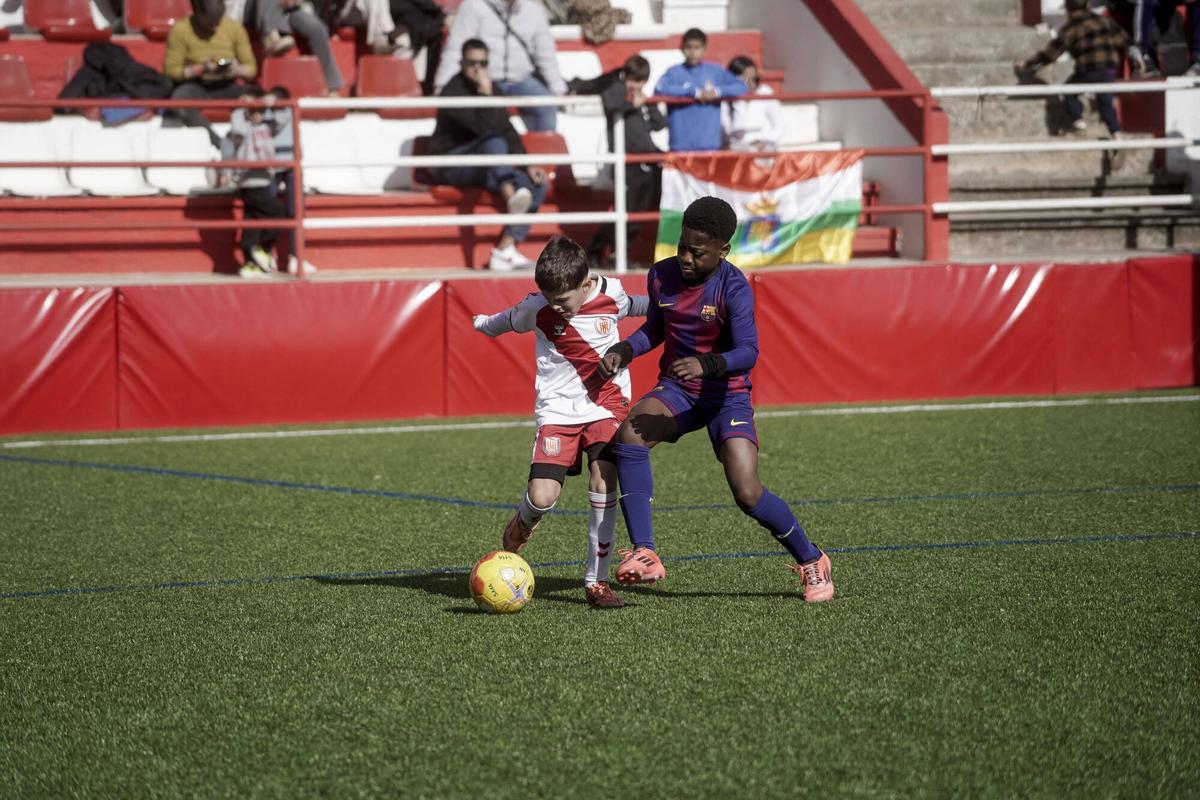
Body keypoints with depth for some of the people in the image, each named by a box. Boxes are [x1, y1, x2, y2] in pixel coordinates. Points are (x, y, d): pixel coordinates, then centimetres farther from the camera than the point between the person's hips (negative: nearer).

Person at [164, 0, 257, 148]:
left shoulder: (234, 28, 2)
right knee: (179, 99, -39)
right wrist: (201, 69, -22)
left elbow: (251, 68, 5)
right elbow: (171, 70, -6)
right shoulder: (180, 30, -5)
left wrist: (238, 70, -19)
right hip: (194, 86, -2)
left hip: (225, 87, 2)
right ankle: (220, 146, -41)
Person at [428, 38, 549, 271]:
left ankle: (505, 249, -20)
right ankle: (511, 197, -57)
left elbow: (508, 132, 14)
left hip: (482, 169, 8)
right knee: (494, 143, -35)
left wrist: (527, 166, 4)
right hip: (450, 165, -8)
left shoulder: (491, 89, 11)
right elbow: (485, 128, -25)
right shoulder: (454, 91, -13)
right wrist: (485, 94, -30)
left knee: (536, 185, -10)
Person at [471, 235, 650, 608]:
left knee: (603, 484, -19)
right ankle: (524, 522, 26)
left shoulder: (611, 294, -7)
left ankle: (597, 580, -8)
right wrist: (484, 323, 30)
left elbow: (629, 306, 19)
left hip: (607, 405, 1)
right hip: (557, 409, -1)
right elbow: (508, 320, 13)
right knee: (543, 497, -14)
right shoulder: (538, 309, -11)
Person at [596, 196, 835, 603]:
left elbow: (748, 352, -26)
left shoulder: (733, 288, -17)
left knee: (748, 494, -15)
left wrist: (706, 364, -44)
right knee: (629, 434, -28)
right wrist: (623, 350, -3)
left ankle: (811, 561, 14)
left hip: (726, 394, -4)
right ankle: (644, 555, -27)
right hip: (676, 390, 4)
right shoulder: (661, 276, -2)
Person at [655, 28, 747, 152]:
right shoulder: (674, 73, 3)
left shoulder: (716, 71, 8)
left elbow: (741, 87, 2)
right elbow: (660, 90, -16)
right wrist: (694, 92, -16)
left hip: (710, 143, 2)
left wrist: (718, 91, -16)